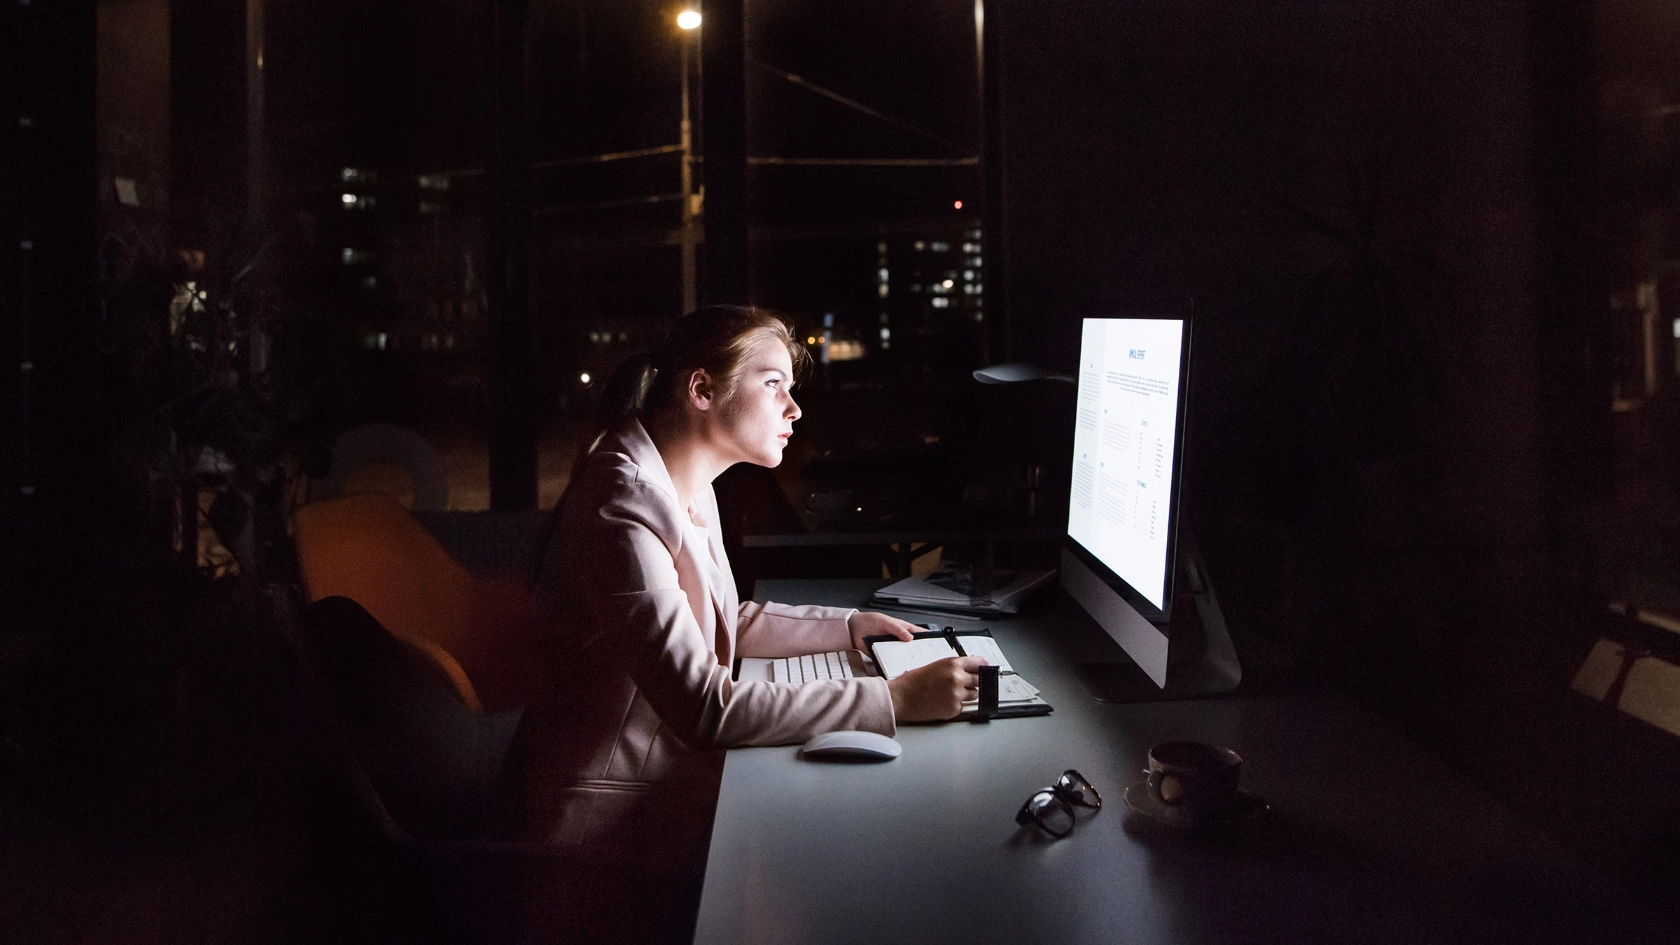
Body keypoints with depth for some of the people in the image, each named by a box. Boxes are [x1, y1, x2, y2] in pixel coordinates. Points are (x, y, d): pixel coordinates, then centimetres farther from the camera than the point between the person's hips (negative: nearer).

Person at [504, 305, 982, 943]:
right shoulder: (624, 508, -26)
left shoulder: (689, 489, 6)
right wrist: (894, 699, -29)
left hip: (669, 760, 9)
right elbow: (706, 710, -30)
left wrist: (847, 626, 8)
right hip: (612, 808, -9)